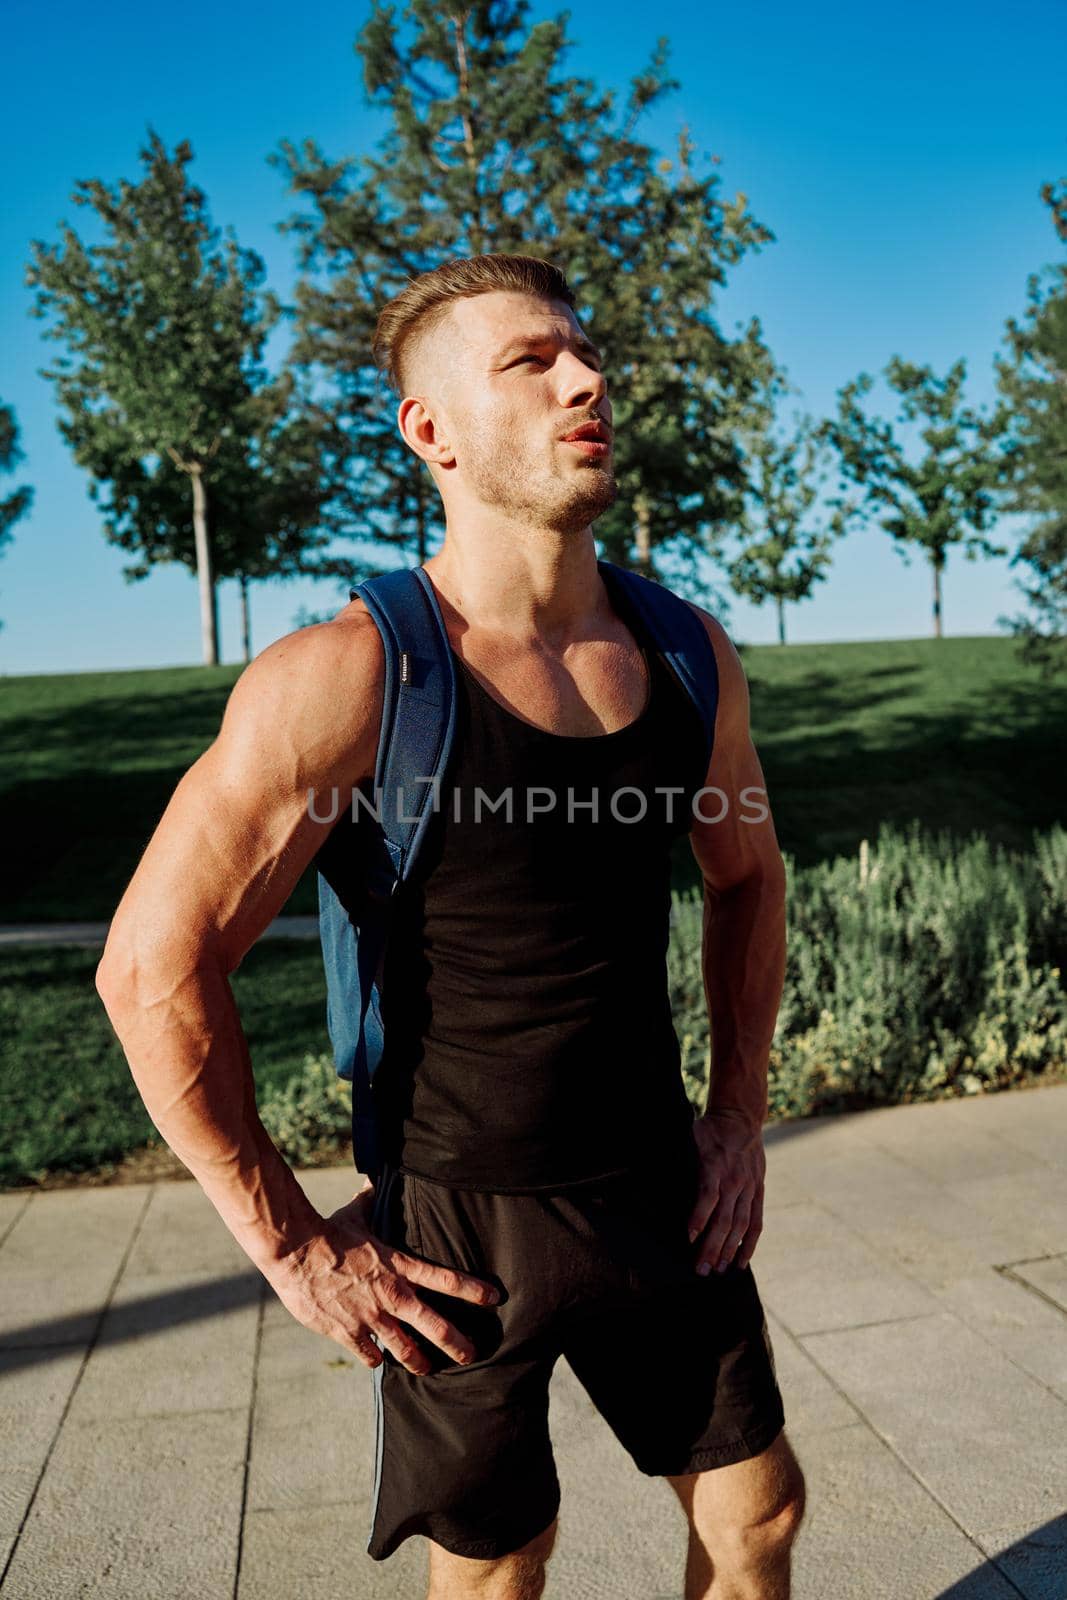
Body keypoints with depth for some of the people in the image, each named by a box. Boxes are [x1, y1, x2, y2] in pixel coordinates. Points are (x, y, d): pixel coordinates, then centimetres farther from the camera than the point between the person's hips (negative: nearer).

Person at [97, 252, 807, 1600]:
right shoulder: (347, 679, -21)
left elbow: (746, 876, 13)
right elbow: (151, 969, -18)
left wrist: (740, 1115, 7)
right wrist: (288, 1244, -13)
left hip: (660, 1195, 5)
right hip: (462, 1225, -4)